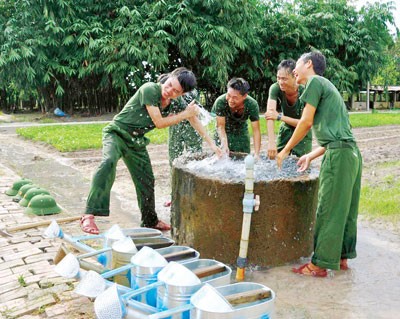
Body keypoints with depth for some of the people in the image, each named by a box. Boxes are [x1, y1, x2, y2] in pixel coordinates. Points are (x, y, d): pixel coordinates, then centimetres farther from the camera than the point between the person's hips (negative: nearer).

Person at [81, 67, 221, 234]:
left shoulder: (176, 103, -3)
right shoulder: (150, 89, -23)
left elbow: (194, 119, 10)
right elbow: (159, 122, -21)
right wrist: (185, 114, -16)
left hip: (136, 142, 7)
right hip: (117, 133, -7)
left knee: (146, 181, 15)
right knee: (109, 162, -36)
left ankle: (150, 221, 38)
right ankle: (89, 215, -38)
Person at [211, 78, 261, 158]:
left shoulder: (252, 105, -28)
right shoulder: (220, 102, -33)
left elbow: (256, 131, -25)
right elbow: (221, 127, -27)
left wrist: (256, 154, -33)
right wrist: (224, 145, -43)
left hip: (241, 132, 2)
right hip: (223, 133, -1)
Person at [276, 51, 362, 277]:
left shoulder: (315, 81, -1)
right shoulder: (328, 87, 26)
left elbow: (306, 122, -8)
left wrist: (286, 151, 0)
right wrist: (311, 156, 21)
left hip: (339, 154, -10)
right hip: (352, 152, 10)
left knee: (328, 211, -4)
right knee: (345, 209, 14)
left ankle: (320, 265, 4)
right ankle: (342, 257, 24)